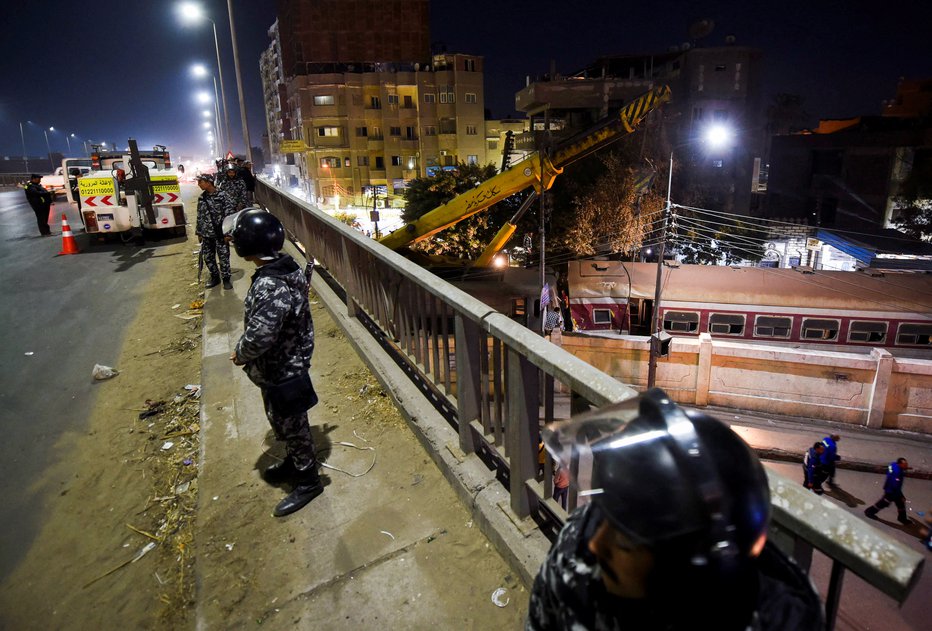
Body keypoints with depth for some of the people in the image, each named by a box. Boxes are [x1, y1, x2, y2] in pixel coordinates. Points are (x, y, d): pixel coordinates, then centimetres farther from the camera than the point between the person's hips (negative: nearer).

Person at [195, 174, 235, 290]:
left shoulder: (222, 196, -11)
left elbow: (229, 215, -11)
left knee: (224, 257, 2)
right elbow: (200, 216, 14)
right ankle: (214, 277, 29)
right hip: (206, 234, 6)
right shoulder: (201, 198, 7)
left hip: (220, 233, -5)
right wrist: (199, 232, 14)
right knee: (208, 258, 12)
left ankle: (226, 279, 18)